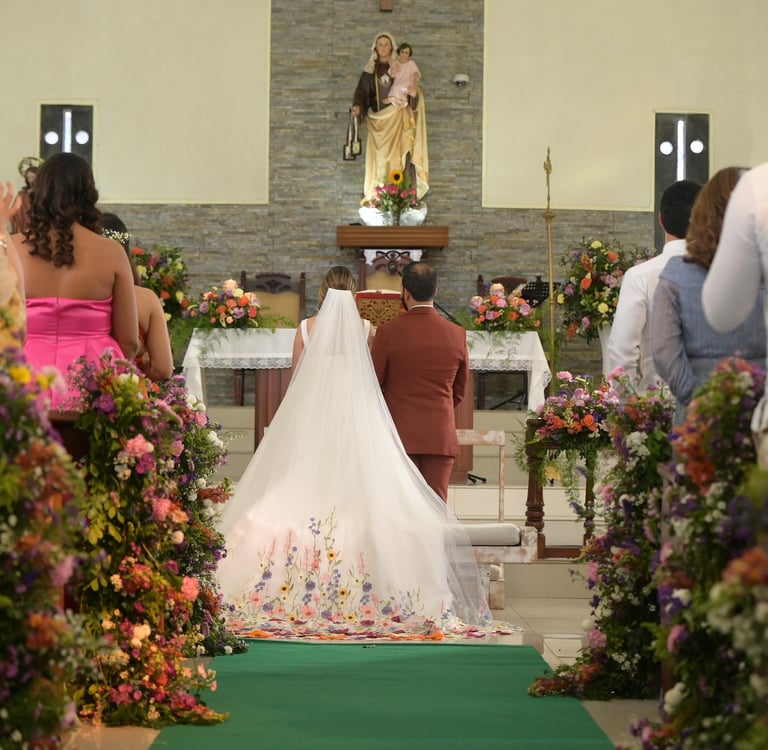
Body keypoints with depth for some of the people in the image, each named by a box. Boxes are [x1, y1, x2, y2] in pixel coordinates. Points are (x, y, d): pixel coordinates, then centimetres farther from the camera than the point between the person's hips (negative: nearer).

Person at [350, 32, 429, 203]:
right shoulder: (370, 70, 9)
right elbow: (362, 92, 1)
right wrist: (357, 107, -19)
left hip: (398, 119, -1)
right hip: (378, 119, 2)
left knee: (398, 155, -9)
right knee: (378, 158, -3)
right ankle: (376, 196, -3)